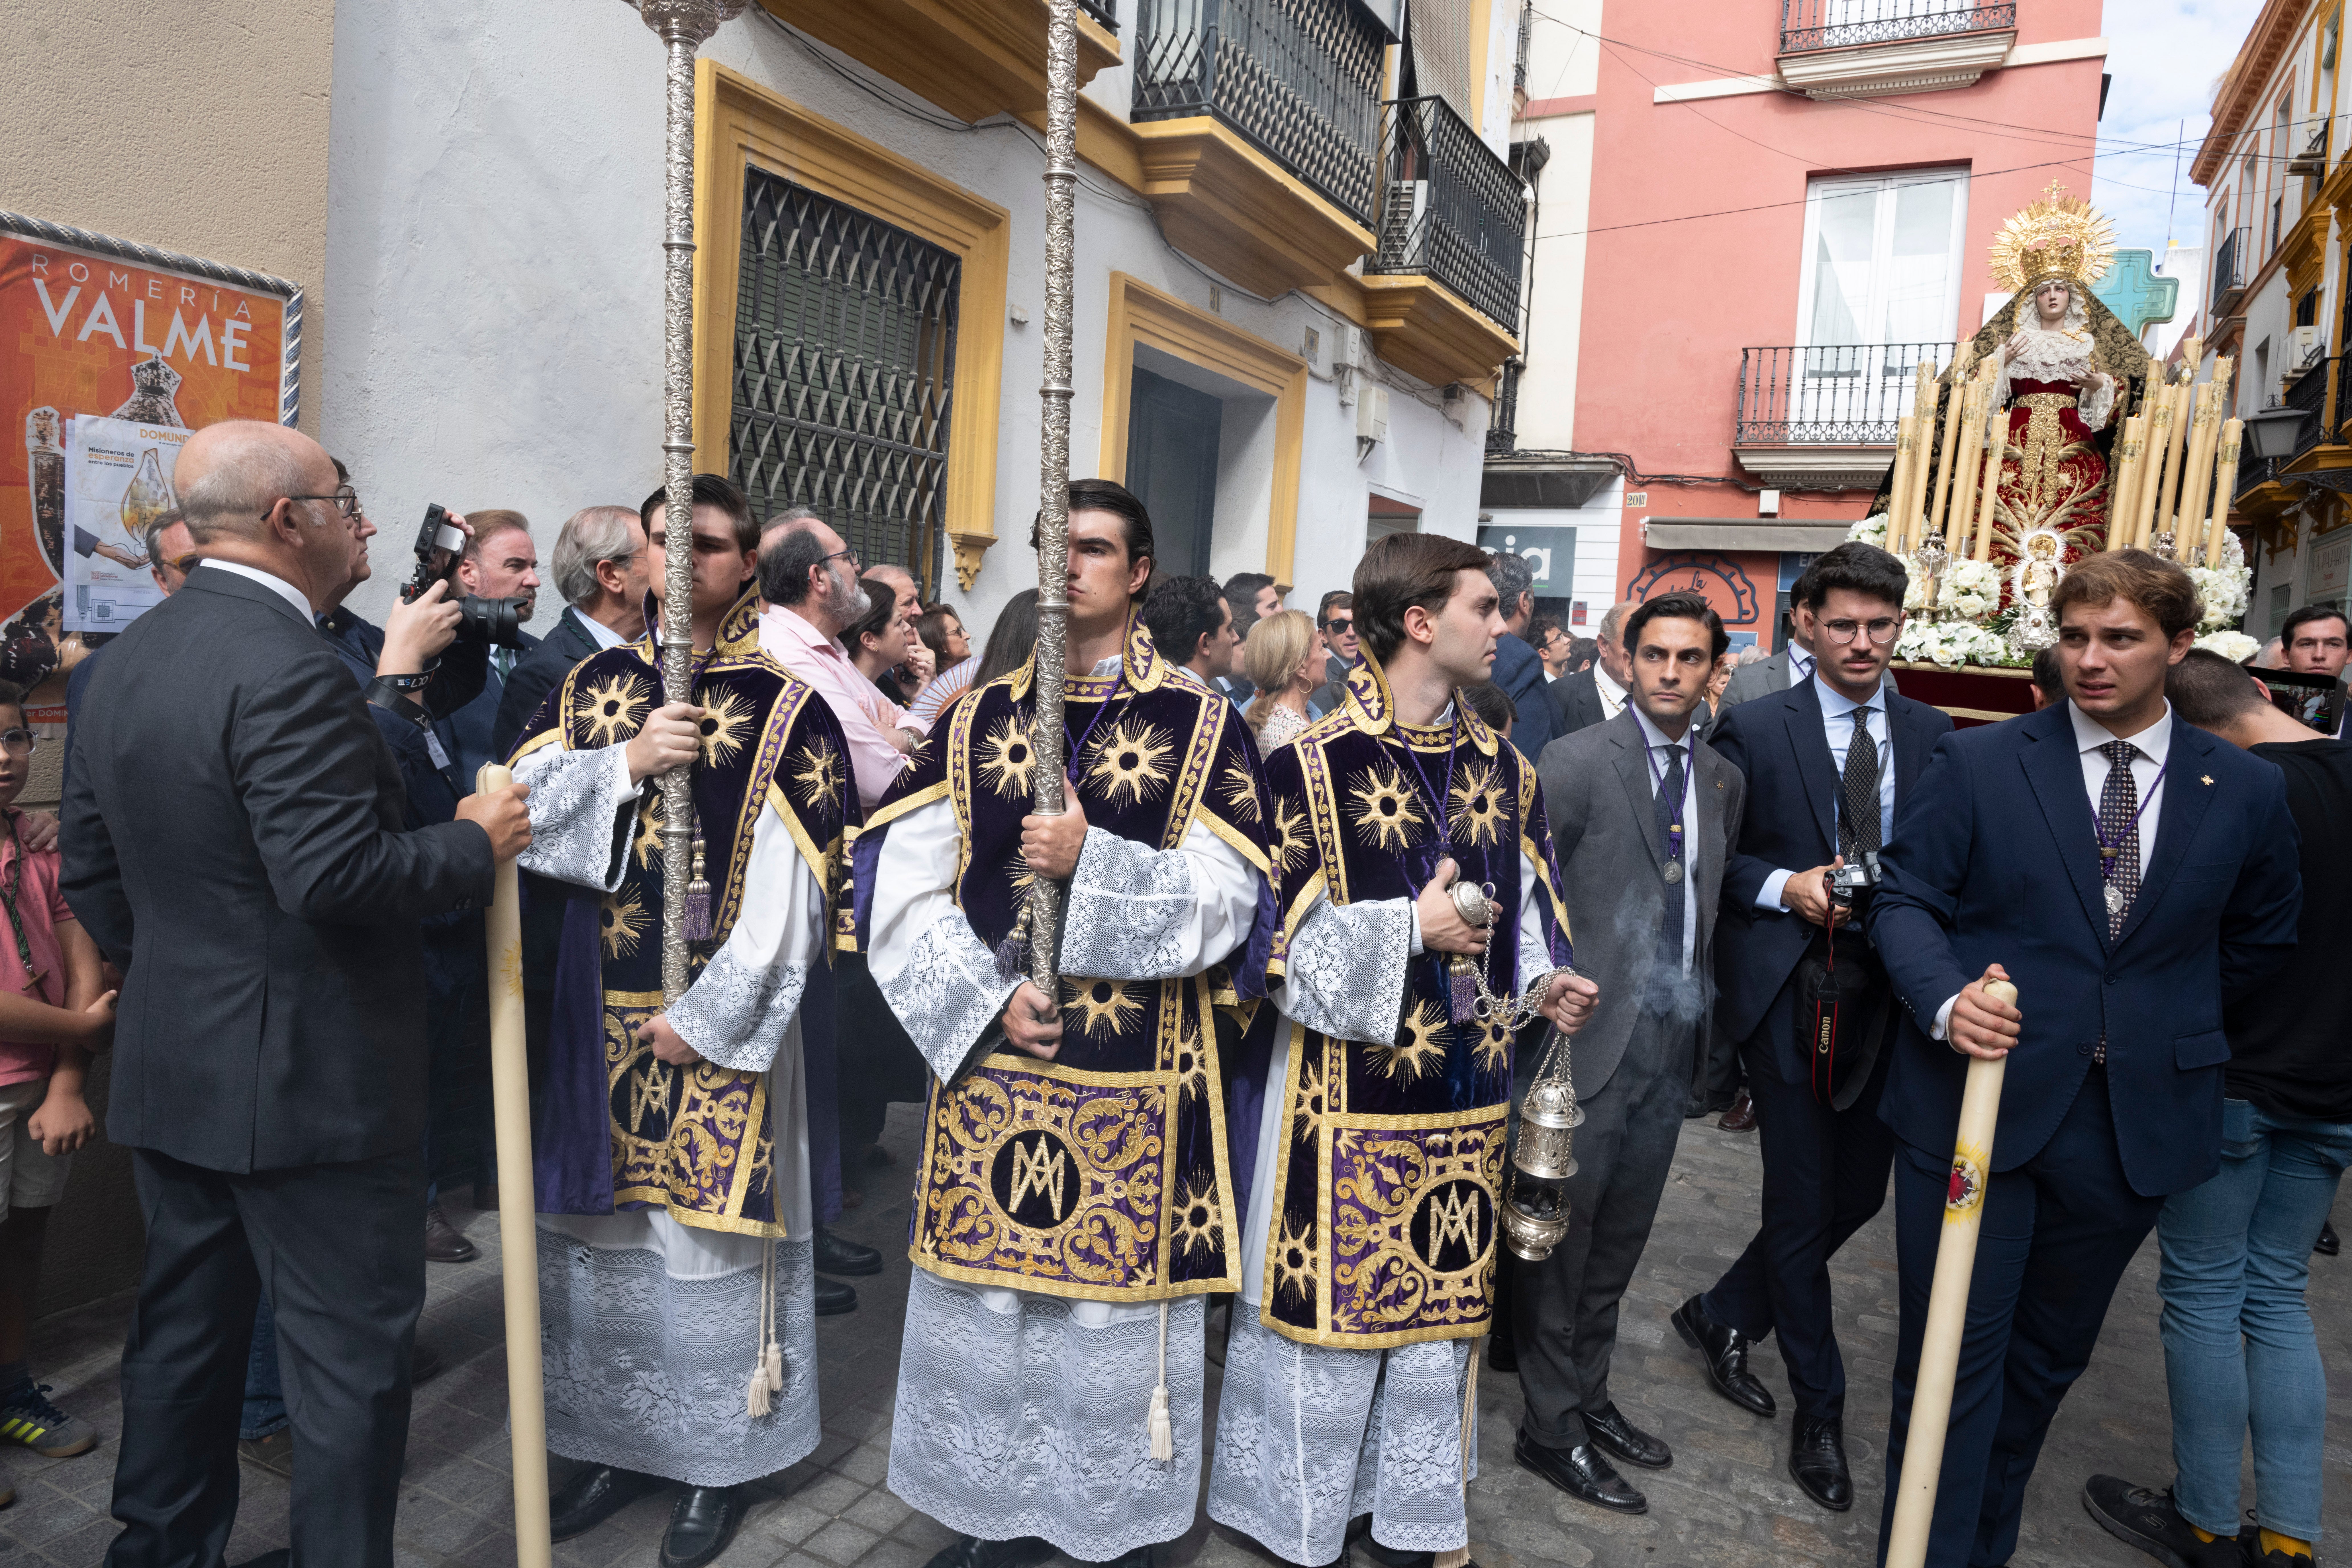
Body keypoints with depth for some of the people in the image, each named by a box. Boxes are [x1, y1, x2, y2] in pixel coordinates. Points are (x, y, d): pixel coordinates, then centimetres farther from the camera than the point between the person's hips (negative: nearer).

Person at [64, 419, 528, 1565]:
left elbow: (90, 874, 14)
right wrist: (475, 844, -13)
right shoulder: (287, 666, -21)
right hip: (310, 1081, -9)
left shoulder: (125, 659, 9)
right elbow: (337, 876, -28)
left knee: (183, 1330, 22)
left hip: (170, 1070, 10)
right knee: (350, 1353, 4)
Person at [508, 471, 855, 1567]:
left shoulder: (786, 706, -6)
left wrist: (706, 1019, -13)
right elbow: (519, 801, -1)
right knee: (605, 1224, 14)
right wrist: (626, 763, -17)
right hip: (602, 1003, 5)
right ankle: (621, 1436, 34)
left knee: (712, 1221, 5)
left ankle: (720, 1457, 24)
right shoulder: (597, 686, 8)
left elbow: (790, 885, -11)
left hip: (722, 1013, -4)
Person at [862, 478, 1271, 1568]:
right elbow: (897, 887, 2)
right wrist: (984, 997, -9)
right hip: (987, 1070, 3)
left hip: (1135, 1086, -2)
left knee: (1113, 1307, 8)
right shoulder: (976, 723, 6)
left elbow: (1229, 902, -8)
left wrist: (1092, 860, -21)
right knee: (982, 1303, 14)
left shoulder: (1202, 730, -1)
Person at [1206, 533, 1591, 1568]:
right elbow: (1277, 937, -13)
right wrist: (1408, 927, -17)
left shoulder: (1505, 772, 7)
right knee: (1325, 1305, 8)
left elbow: (1527, 913, 13)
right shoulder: (1312, 766, -12)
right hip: (1345, 1094, -5)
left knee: (1439, 1311, 17)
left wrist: (1545, 985, -6)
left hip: (1464, 1094, 6)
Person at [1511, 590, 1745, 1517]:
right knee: (1562, 1236, 5)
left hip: (1674, 1042, 6)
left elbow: (1713, 907, 15)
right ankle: (1552, 1425, 20)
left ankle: (1589, 1395, 34)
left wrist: (1712, 1018, 8)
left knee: (1621, 1238, 17)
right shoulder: (1576, 761, -9)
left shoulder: (1724, 780, 10)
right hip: (1590, 1033, -6)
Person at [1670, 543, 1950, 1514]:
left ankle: (1721, 1317, 35)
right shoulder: (1754, 731, -3)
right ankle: (1820, 1408, 23)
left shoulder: (1933, 735, 8)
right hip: (1788, 995, -4)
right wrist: (1785, 886, -17)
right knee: (1802, 1203, 3)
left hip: (1888, 996, 4)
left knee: (1859, 1192, 11)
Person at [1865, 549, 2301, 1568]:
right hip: (1978, 1095, -3)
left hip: (2136, 1118, 4)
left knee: (2049, 1355, 19)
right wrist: (1948, 1002, -22)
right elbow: (1904, 900, -5)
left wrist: (2166, 1024, 10)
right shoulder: (1975, 763, -5)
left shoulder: (2245, 790, 3)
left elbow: (2260, 942, 16)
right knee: (1955, 1358, 2)